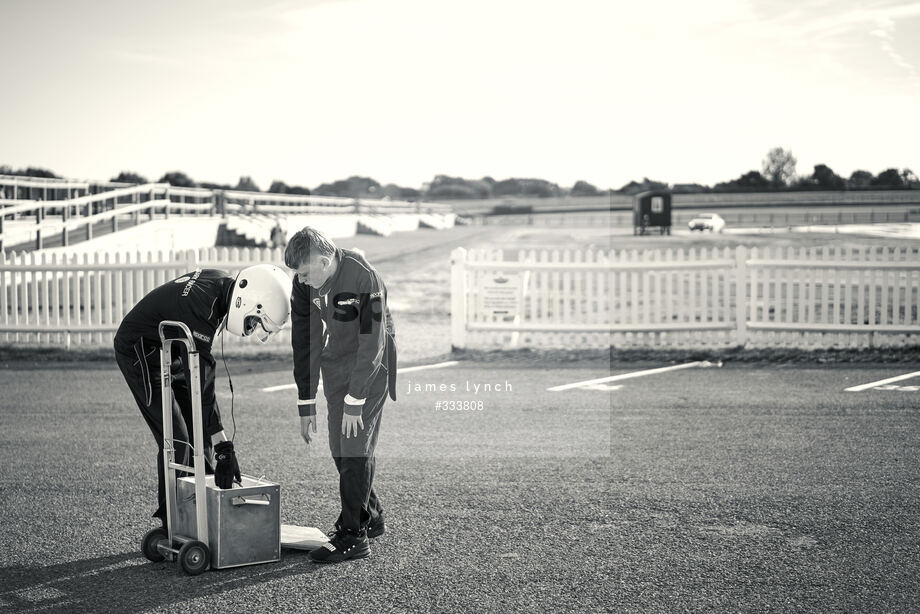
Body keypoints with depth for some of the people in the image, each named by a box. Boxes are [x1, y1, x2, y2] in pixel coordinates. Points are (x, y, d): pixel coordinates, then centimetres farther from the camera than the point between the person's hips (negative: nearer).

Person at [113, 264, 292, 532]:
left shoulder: (224, 282, -9)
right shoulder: (201, 308, -36)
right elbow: (201, 387, -35)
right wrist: (224, 448, -34)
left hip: (169, 354, 9)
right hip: (140, 353, -9)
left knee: (198, 430, 7)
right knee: (176, 439, -11)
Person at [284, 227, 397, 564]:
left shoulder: (365, 278, -27)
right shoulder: (304, 286, -8)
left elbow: (372, 344, -25)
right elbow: (304, 343, 0)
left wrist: (354, 403, -24)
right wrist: (306, 406, 1)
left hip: (370, 365, -6)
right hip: (335, 366, 6)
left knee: (356, 445, -10)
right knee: (339, 447, 8)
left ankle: (353, 535, -5)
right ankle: (370, 518, 25)